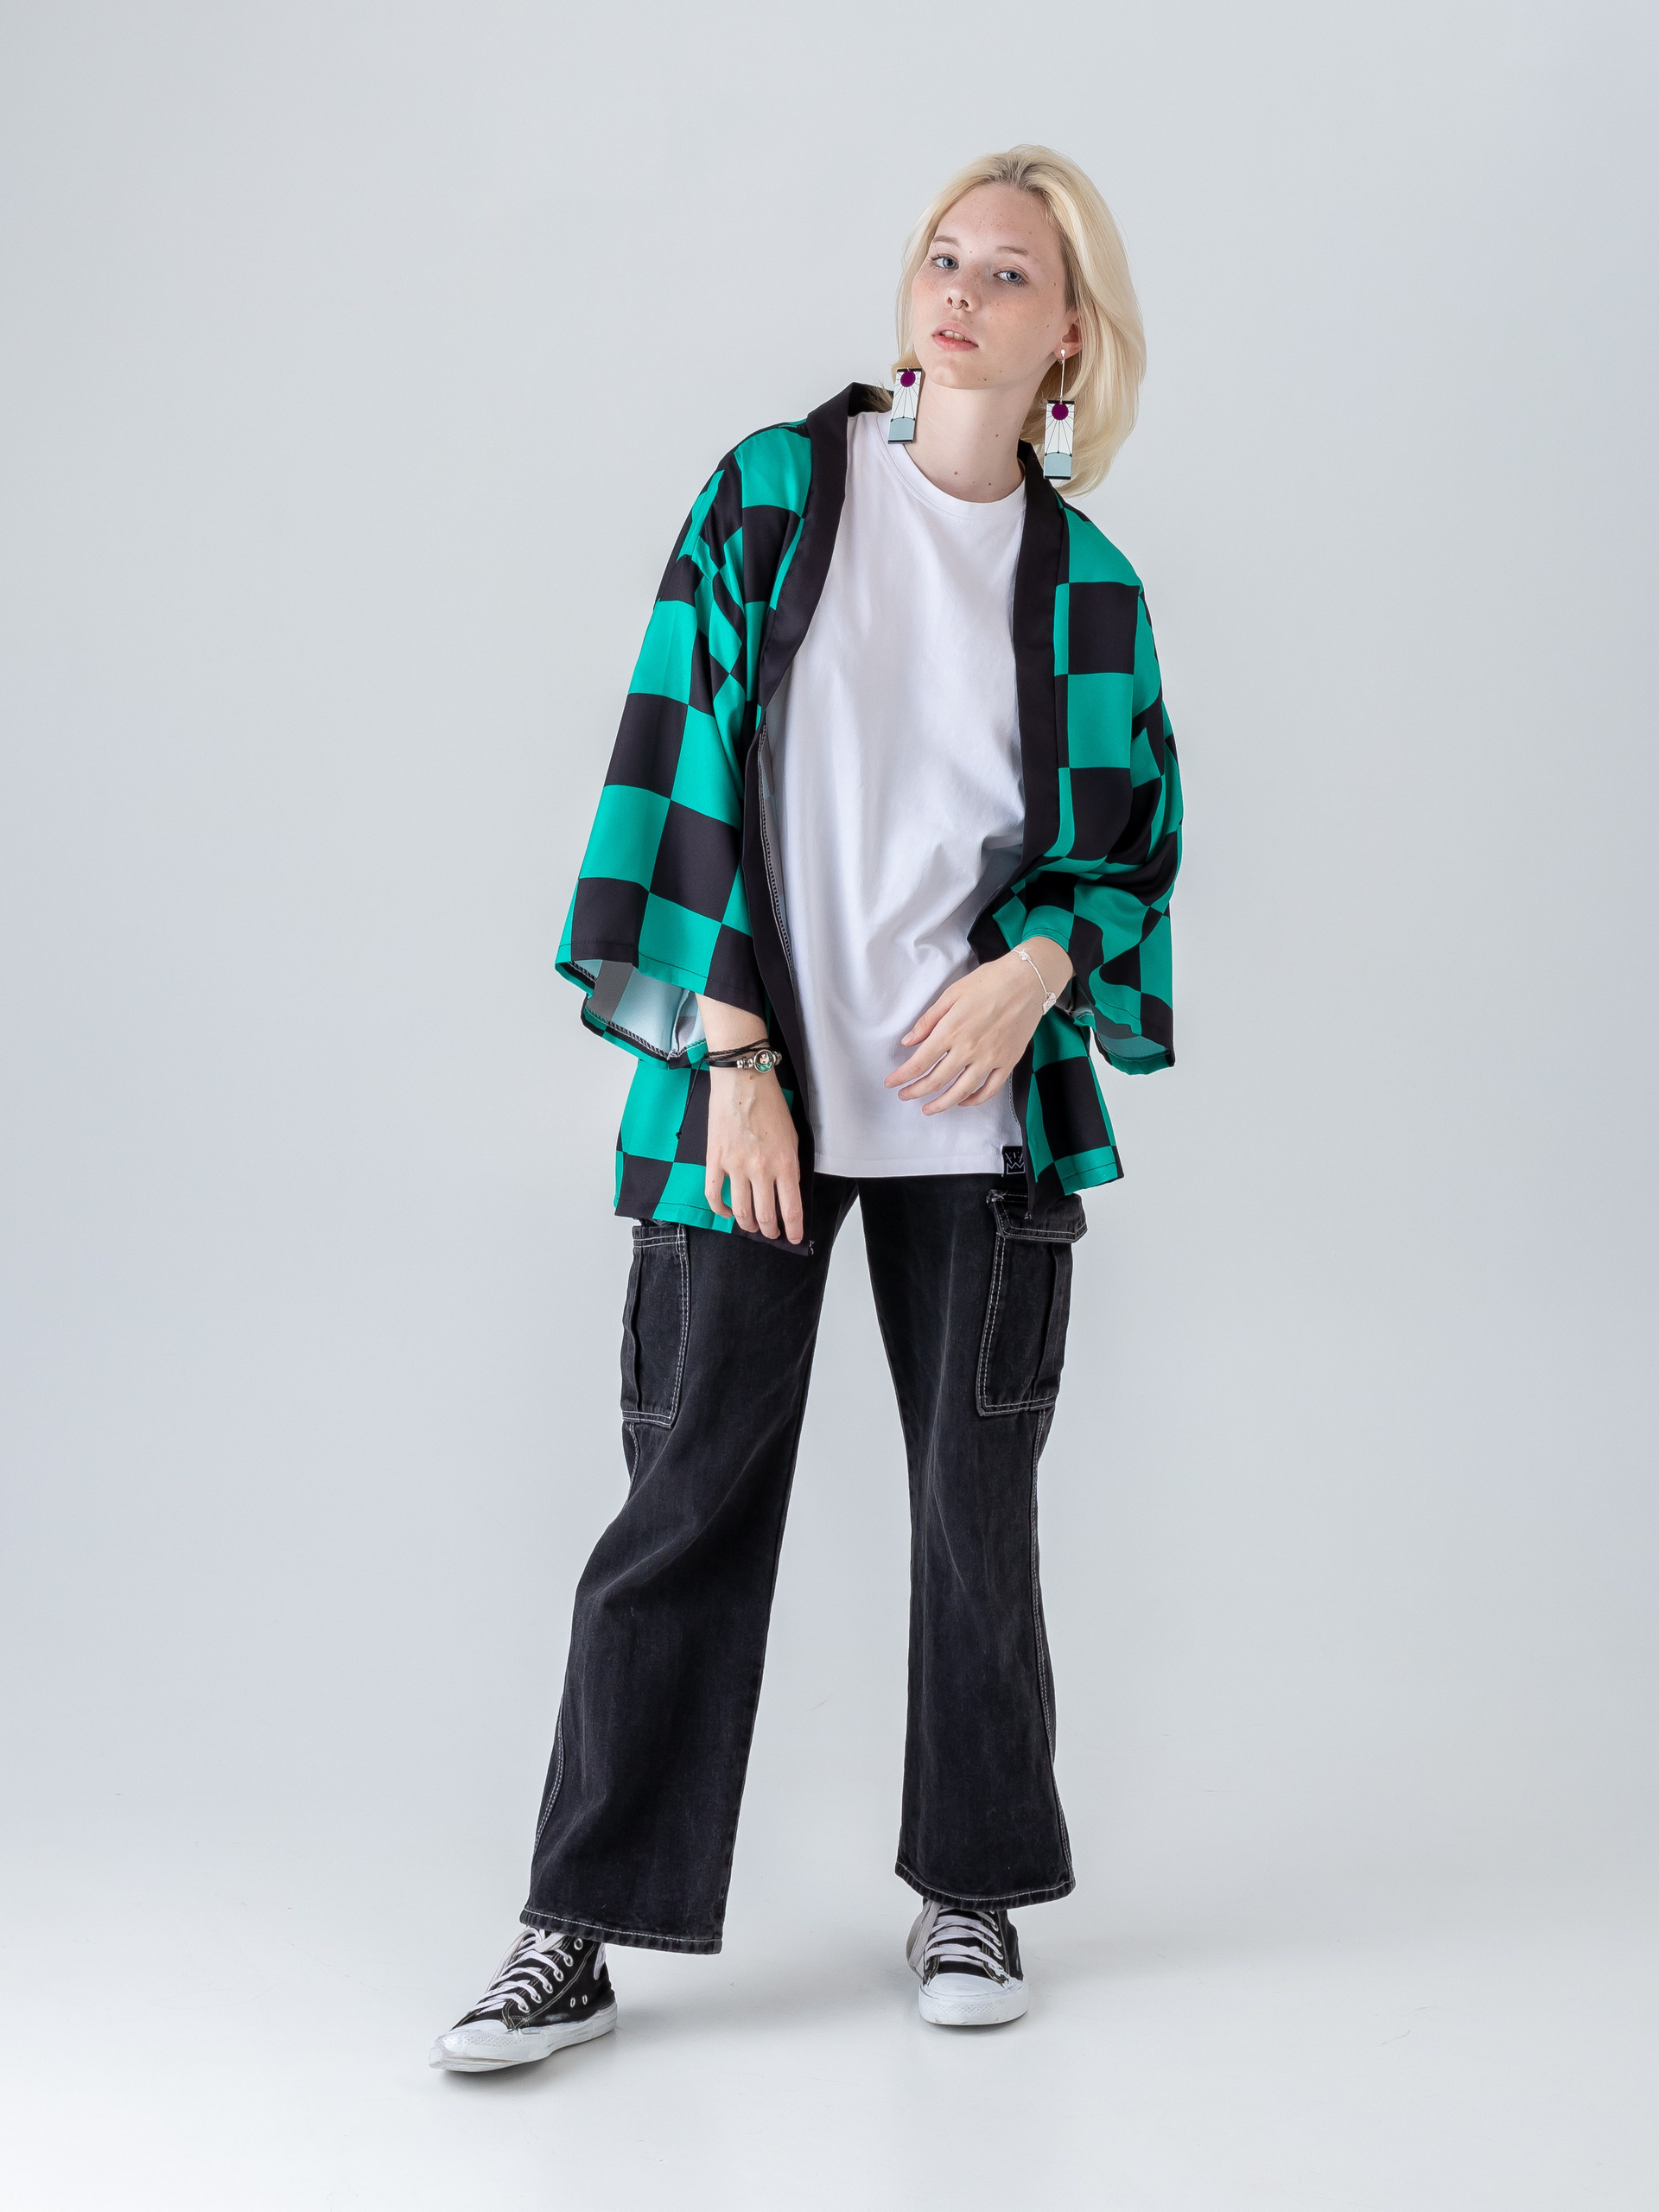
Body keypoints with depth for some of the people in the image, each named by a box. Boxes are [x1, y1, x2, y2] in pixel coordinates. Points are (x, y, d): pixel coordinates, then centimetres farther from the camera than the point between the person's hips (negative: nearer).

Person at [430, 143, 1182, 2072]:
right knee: (690, 1493, 1)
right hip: (759, 1082, -2)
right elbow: (692, 767, -4)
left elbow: (1136, 833, 12)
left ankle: (972, 1887, 26)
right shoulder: (777, 488, 0)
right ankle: (583, 1927, 11)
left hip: (979, 1104, 2)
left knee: (977, 1497, 9)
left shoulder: (1089, 582, 6)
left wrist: (1036, 966, -10)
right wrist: (731, 1058, -11)